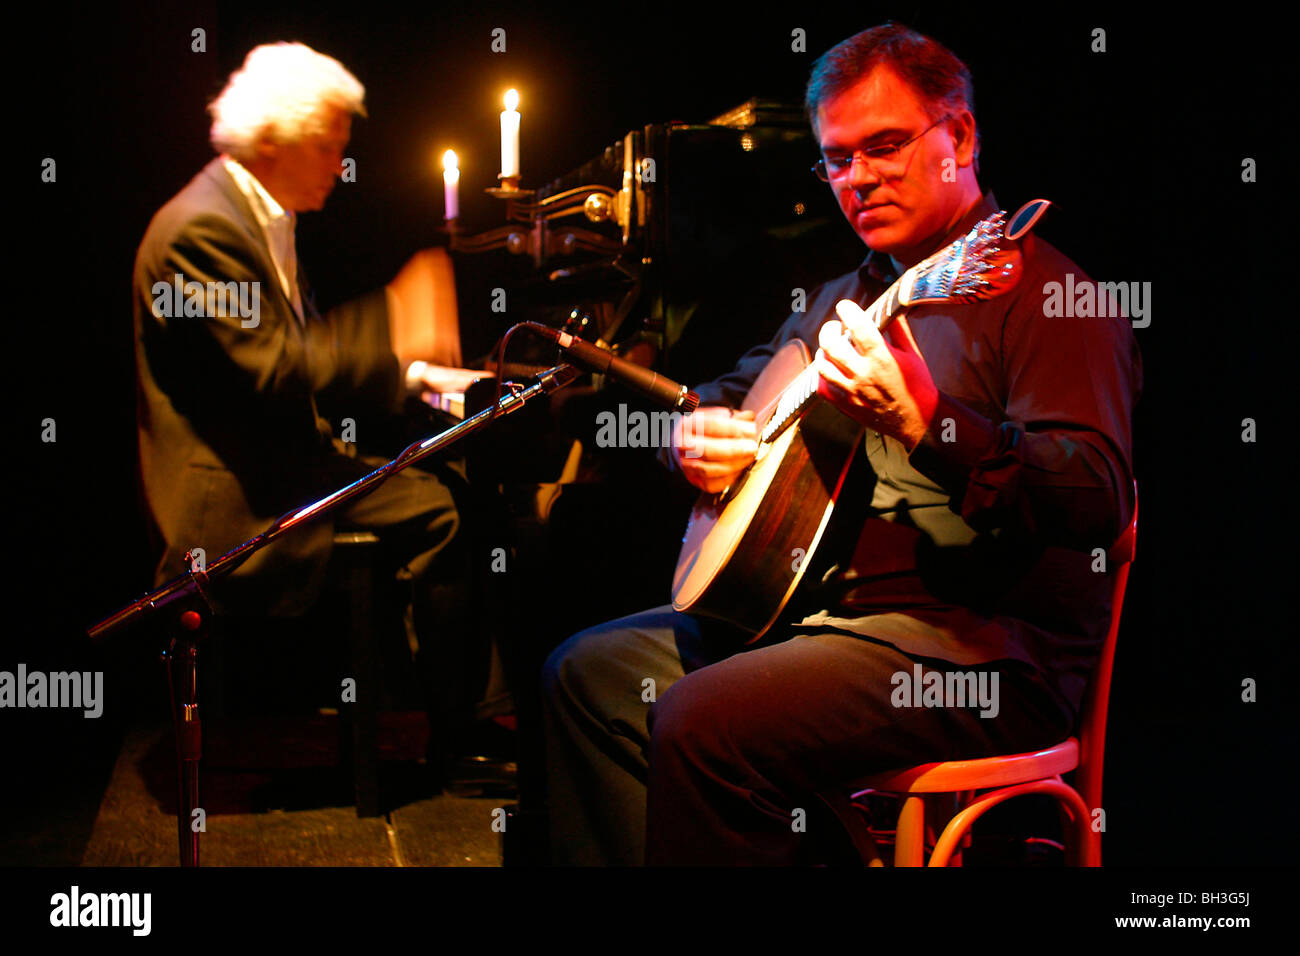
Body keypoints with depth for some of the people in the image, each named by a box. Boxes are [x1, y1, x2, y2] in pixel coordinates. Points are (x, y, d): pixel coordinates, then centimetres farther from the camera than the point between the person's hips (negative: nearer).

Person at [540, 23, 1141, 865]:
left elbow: (1097, 502, -23)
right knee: (588, 673, 6)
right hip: (805, 601, 9)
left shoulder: (1043, 294, -10)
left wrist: (925, 421, -37)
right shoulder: (848, 297, 18)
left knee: (701, 725, -28)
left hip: (981, 648, -9)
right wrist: (697, 433, 5)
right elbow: (736, 388, 30)